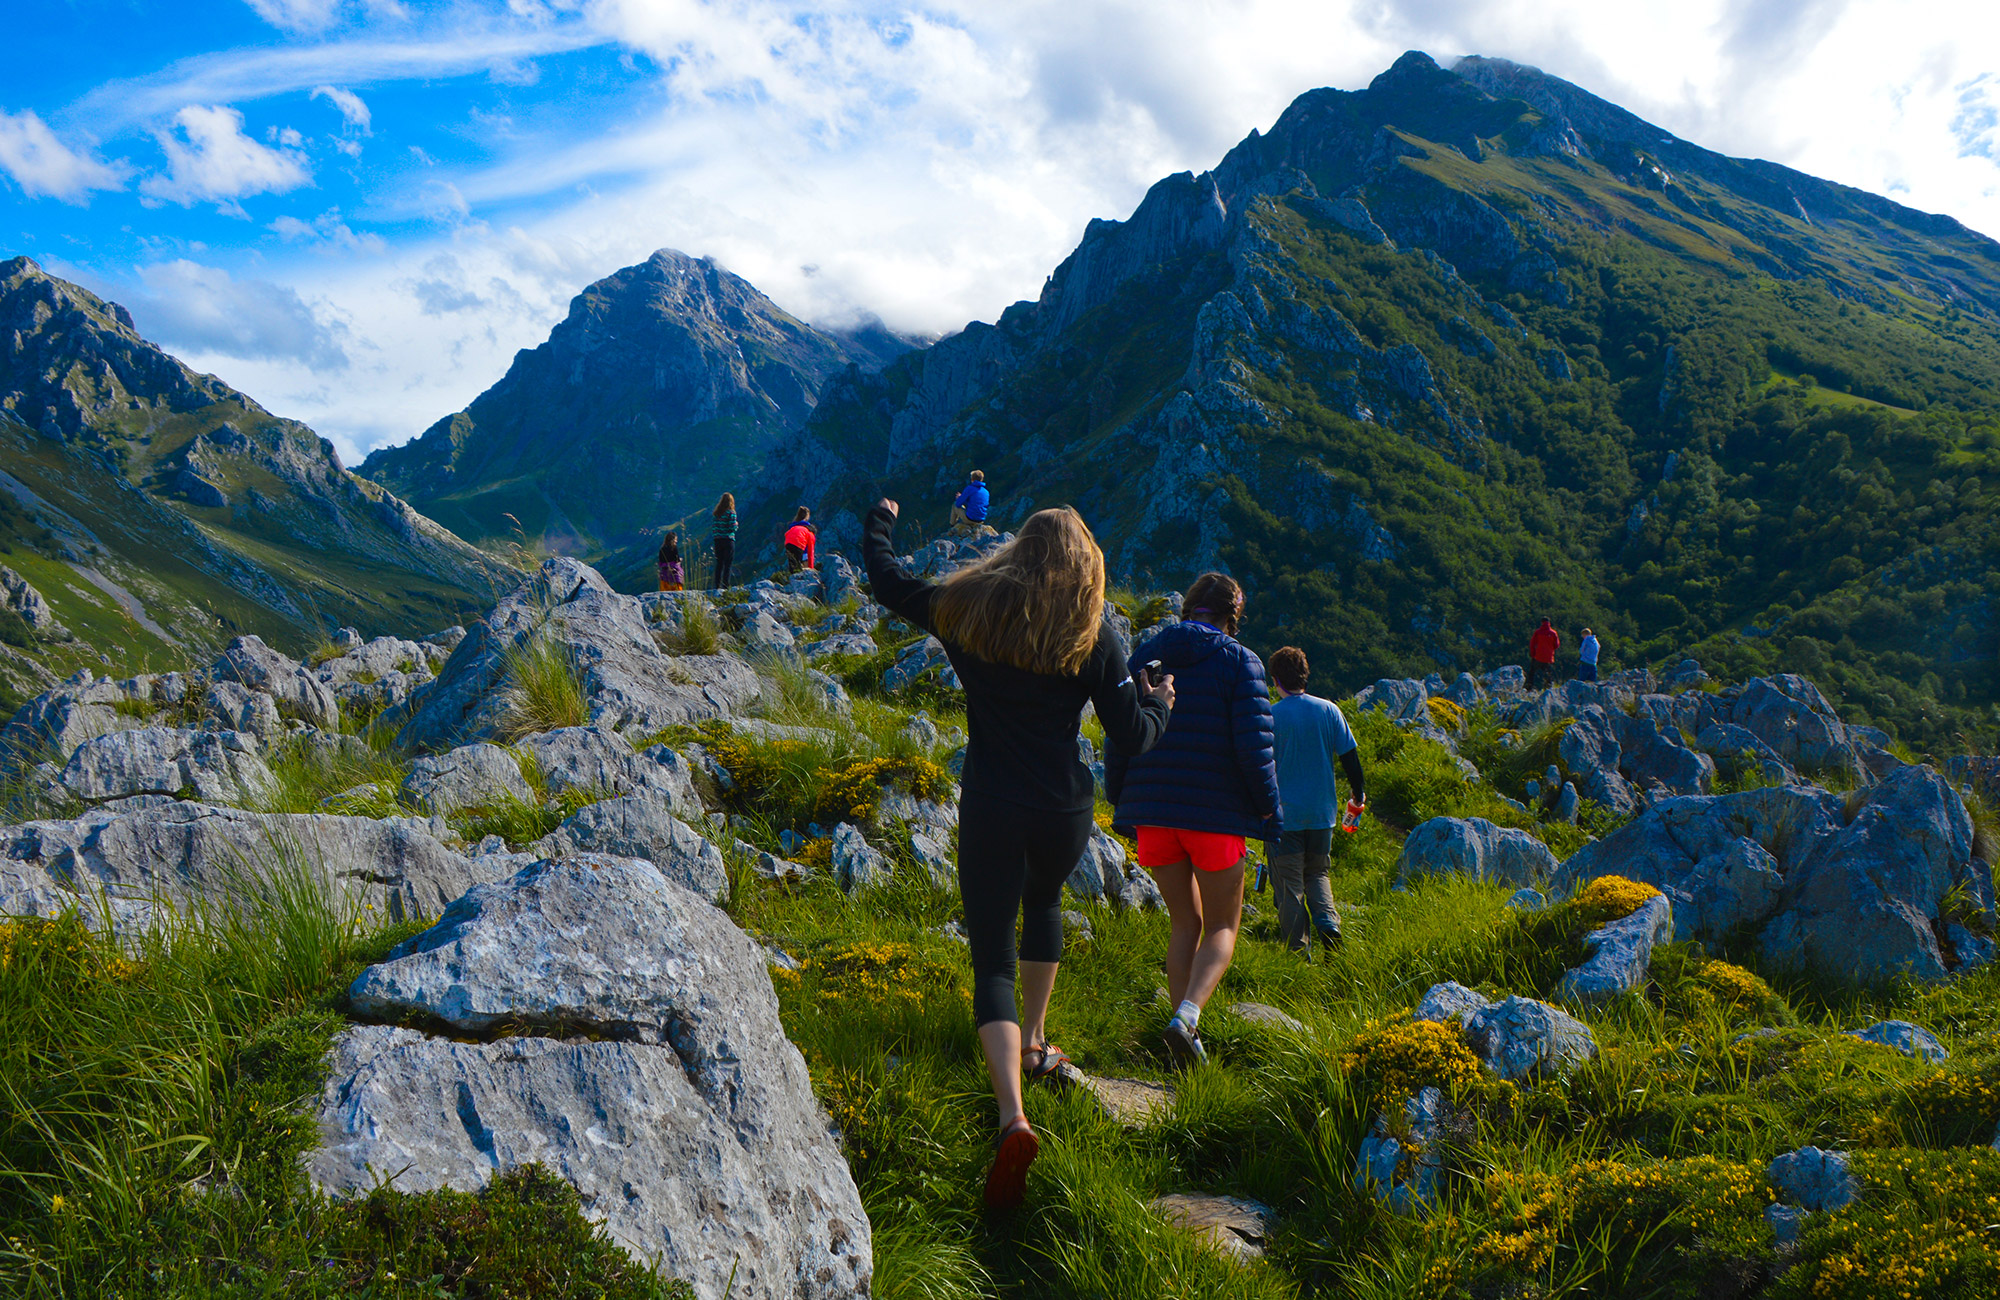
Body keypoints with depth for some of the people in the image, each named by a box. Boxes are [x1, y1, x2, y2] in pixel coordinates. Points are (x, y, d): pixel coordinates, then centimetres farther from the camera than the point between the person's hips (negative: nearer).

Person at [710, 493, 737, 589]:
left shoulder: (717, 513, 7)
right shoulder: (731, 513, -9)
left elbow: (714, 527, 8)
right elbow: (732, 528, -13)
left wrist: (714, 539, 15)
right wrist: (736, 525, 8)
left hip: (717, 540, 5)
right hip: (728, 540, -5)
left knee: (719, 564, 11)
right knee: (728, 564, -1)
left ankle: (717, 585, 10)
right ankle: (726, 585, -7)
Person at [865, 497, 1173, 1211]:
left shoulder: (968, 609, 0)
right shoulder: (1093, 635, -2)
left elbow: (887, 581, 14)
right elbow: (1133, 736, -2)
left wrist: (880, 521, 33)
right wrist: (1160, 703, 20)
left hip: (990, 811, -1)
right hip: (1065, 811, 1)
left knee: (992, 962, 1)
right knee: (1043, 904, 33)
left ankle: (1012, 1115, -18)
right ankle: (1034, 1041, 44)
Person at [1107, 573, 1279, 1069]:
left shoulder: (1145, 657, 8)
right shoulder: (1240, 662, -4)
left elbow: (1116, 739, 7)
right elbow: (1254, 743, -12)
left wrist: (1121, 805, 16)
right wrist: (1268, 808, -1)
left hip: (1153, 810, 4)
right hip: (1216, 813, -4)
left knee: (1185, 923, 17)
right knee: (1222, 927, 10)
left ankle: (1185, 1038, 10)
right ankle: (1188, 1014, -14)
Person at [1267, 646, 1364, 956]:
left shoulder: (1269, 716, -10)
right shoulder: (1329, 710, -1)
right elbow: (1350, 756, 3)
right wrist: (1358, 793, 18)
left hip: (1284, 814, -3)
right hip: (1322, 813, 3)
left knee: (1288, 883, 5)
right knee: (1317, 873, 19)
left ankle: (1296, 947, 3)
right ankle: (1328, 924, -4)